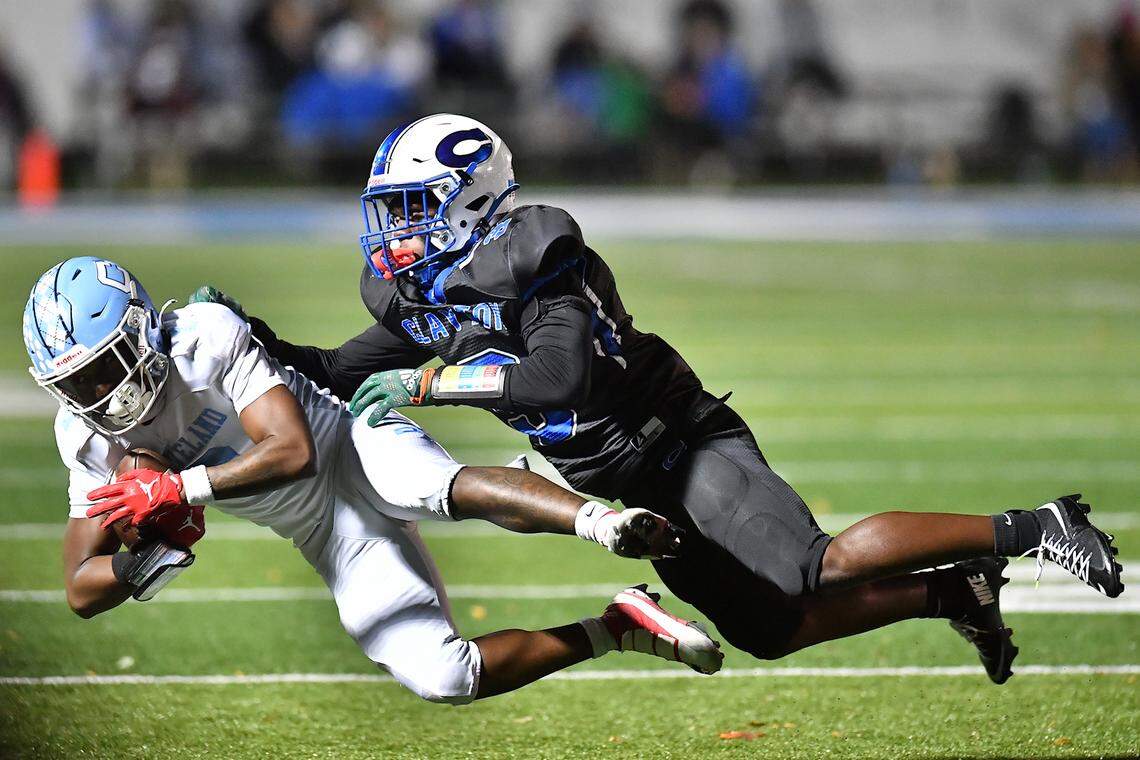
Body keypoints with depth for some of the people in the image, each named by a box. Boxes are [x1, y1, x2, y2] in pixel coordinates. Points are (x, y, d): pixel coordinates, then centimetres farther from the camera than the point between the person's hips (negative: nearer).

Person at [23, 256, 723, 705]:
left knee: (444, 489, -42)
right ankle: (619, 630, -5)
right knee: (441, 678, -13)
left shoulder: (206, 336, -22)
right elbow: (83, 589, -1)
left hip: (353, 449, -5)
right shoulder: (88, 437, -4)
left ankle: (606, 522, -51)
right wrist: (150, 562, -22)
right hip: (327, 536, 6)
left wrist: (178, 488, -29)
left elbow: (292, 452, -26)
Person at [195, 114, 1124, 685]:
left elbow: (561, 375, -36)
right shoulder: (423, 299, 6)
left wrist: (428, 383, -32)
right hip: (630, 489, 9)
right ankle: (954, 596, 18)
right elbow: (343, 375, 13)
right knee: (770, 629, 4)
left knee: (813, 574, -23)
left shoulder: (534, 264, -21)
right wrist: (257, 341, -2)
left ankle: (1027, 529, -12)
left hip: (683, 446, -9)